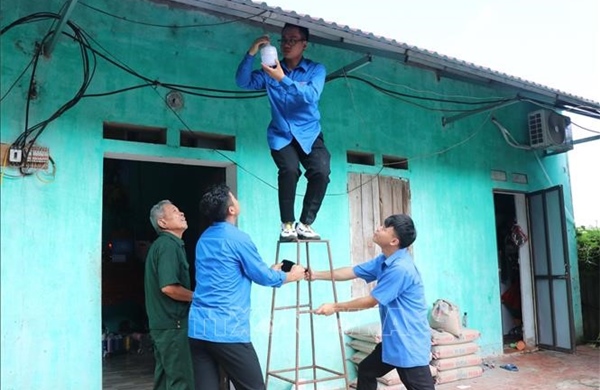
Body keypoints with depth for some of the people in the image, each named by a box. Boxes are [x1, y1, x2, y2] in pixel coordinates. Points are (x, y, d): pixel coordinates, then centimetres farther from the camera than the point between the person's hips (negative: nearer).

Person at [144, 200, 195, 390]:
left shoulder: (162, 244, 15)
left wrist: (192, 296, 13)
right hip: (173, 323, -10)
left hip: (164, 322, 10)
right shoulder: (169, 245, -15)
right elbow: (168, 287, -25)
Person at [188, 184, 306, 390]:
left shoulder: (204, 239, 14)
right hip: (228, 331, -7)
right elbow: (264, 277, -1)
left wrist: (270, 270, 30)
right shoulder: (237, 238, -10)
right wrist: (292, 275, 17)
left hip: (197, 329, 7)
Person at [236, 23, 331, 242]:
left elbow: (311, 95, -18)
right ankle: (287, 224, -11)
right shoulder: (271, 70, 6)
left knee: (321, 172, -23)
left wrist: (283, 79, -29)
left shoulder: (316, 70, 1)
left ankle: (305, 223, -7)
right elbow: (243, 82, -6)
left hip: (309, 133, 0)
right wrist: (252, 53, -19)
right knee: (289, 170, -27)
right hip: (281, 134, 0)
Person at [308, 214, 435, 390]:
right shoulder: (384, 261, 5)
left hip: (410, 342, -10)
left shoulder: (400, 268, -26)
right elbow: (352, 272, 11)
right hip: (393, 339, 10)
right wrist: (317, 275, 9)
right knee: (366, 370, 21)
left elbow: (370, 301, -18)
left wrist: (335, 307, -8)